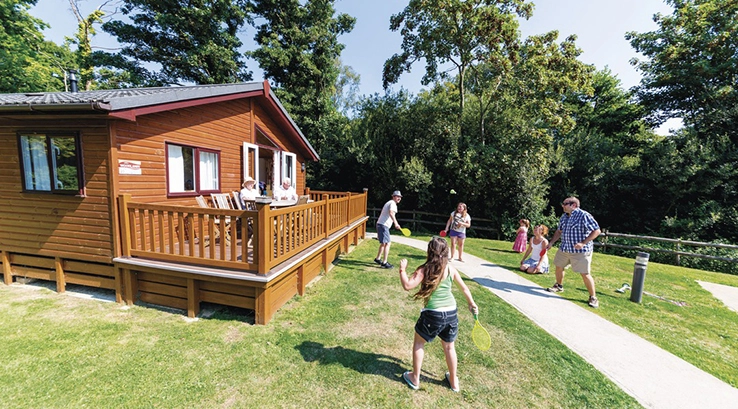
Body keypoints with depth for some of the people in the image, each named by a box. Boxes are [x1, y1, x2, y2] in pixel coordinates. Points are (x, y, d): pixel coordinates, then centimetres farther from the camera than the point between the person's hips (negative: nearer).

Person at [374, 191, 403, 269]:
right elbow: (391, 213, -32)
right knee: (387, 243, -10)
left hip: (380, 224, 10)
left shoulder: (388, 203, 22)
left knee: (383, 243, 21)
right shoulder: (392, 203, -10)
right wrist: (395, 223, -45)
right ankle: (384, 262, -9)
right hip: (383, 225, -10)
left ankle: (378, 258, 31)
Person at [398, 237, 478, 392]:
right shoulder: (451, 269, -1)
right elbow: (464, 288, 12)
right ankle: (453, 381, 43)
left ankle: (415, 378, 32)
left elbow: (407, 285, -23)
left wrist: (402, 270, -10)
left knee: (418, 343, 20)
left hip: (433, 314, -4)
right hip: (451, 313, 5)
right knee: (449, 347, 25)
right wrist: (471, 304, 27)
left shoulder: (424, 269, -15)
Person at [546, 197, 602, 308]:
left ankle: (593, 297, 13)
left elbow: (597, 231, -17)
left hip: (580, 251, -7)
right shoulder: (564, 216, 7)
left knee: (585, 274, -5)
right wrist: (551, 243, 8)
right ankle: (559, 286, 40)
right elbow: (559, 231, 17)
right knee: (559, 266, 17)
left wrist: (583, 243, -24)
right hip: (564, 248, 7)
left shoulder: (584, 215, -15)